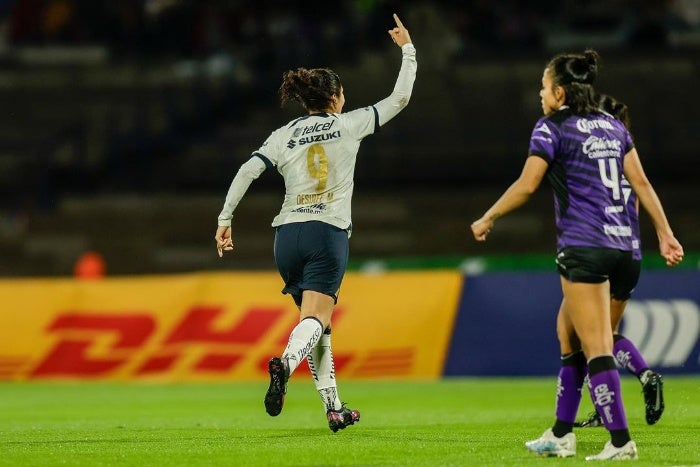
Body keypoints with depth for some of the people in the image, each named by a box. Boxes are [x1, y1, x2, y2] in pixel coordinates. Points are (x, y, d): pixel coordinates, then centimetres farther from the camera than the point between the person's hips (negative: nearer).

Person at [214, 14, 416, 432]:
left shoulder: (285, 136, 11)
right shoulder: (348, 124, 5)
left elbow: (247, 172, -1)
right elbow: (400, 98, 10)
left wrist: (225, 219, 0)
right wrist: (408, 48, 22)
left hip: (288, 236, 4)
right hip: (329, 233, -4)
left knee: (317, 319, 18)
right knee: (316, 318, -15)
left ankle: (333, 407, 17)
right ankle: (286, 363, -48)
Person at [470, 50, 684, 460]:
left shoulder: (552, 128, -3)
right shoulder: (613, 126, 16)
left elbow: (526, 186, -7)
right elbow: (641, 183, 11)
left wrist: (487, 220, 5)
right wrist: (665, 233, 11)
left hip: (583, 247, -7)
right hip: (623, 245, 7)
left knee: (597, 348, -8)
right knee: (572, 339, 16)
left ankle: (621, 441, -16)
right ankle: (561, 435, 20)